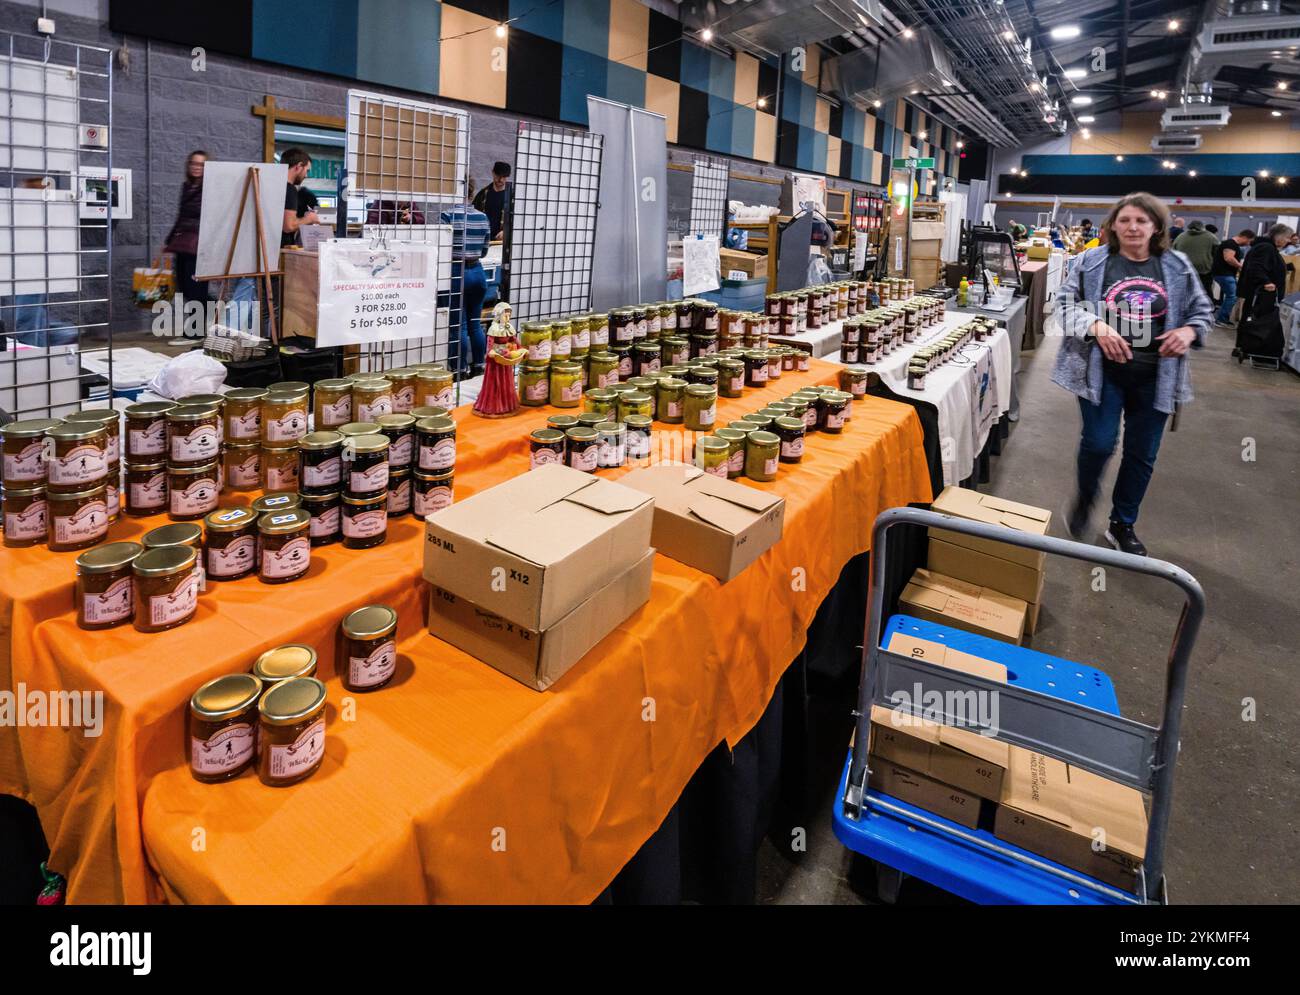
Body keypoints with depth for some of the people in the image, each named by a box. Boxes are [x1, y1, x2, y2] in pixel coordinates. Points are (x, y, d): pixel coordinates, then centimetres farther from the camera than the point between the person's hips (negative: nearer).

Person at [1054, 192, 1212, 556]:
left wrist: (1189, 331, -9)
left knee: (1142, 454, 9)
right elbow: (1065, 302, -3)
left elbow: (1201, 310, 13)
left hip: (1155, 375, 3)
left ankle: (1123, 525, 26)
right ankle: (1085, 497, 23)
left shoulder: (1177, 267, 5)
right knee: (1099, 442, -11)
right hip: (1103, 370, -3)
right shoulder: (1091, 261, -2)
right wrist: (1096, 326, -20)